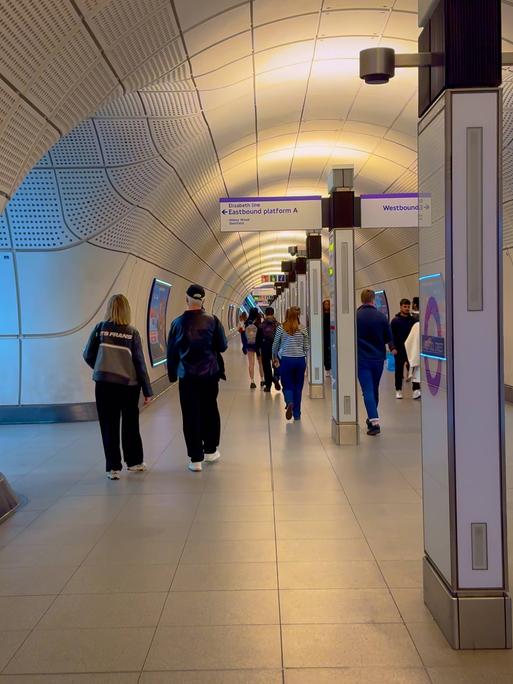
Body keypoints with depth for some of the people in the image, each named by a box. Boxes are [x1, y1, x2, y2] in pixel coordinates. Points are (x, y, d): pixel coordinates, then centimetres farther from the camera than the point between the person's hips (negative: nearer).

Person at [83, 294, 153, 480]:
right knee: (130, 425, 17)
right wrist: (147, 391, 5)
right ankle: (134, 462, 29)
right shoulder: (132, 333, -2)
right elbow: (140, 363, -1)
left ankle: (113, 468, 8)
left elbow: (88, 356, 2)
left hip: (104, 384, 0)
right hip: (129, 384, 1)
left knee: (109, 426, 7)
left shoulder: (100, 328, -2)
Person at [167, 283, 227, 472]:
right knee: (209, 412, 16)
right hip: (210, 374, 1)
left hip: (187, 377, 0)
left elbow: (171, 352, 4)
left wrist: (172, 374, 15)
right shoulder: (212, 320, -5)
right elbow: (222, 347, -1)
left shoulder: (177, 323, -2)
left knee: (190, 416, 3)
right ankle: (210, 451, 26)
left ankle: (195, 459, 3)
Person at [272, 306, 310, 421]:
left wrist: (275, 357, 21)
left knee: (287, 386, 9)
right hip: (300, 360, 1)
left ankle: (289, 403, -21)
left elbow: (275, 345, 5)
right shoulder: (303, 329, -1)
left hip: (286, 360, -1)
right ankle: (297, 414, 13)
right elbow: (307, 347, 4)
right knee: (298, 387, 10)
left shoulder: (281, 328, -3)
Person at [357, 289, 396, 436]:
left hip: (362, 359, -3)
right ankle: (372, 418, 32)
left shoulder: (355, 316, -9)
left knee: (368, 391, -6)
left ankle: (374, 422, -19)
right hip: (378, 358, 3)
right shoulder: (381, 316, -3)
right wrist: (392, 348, 27)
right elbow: (388, 338, 6)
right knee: (375, 389, 19)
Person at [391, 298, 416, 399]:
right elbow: (391, 336, -3)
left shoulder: (413, 320, 7)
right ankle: (398, 390, 12)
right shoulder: (395, 321, 0)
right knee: (399, 370, 4)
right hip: (399, 350, -2)